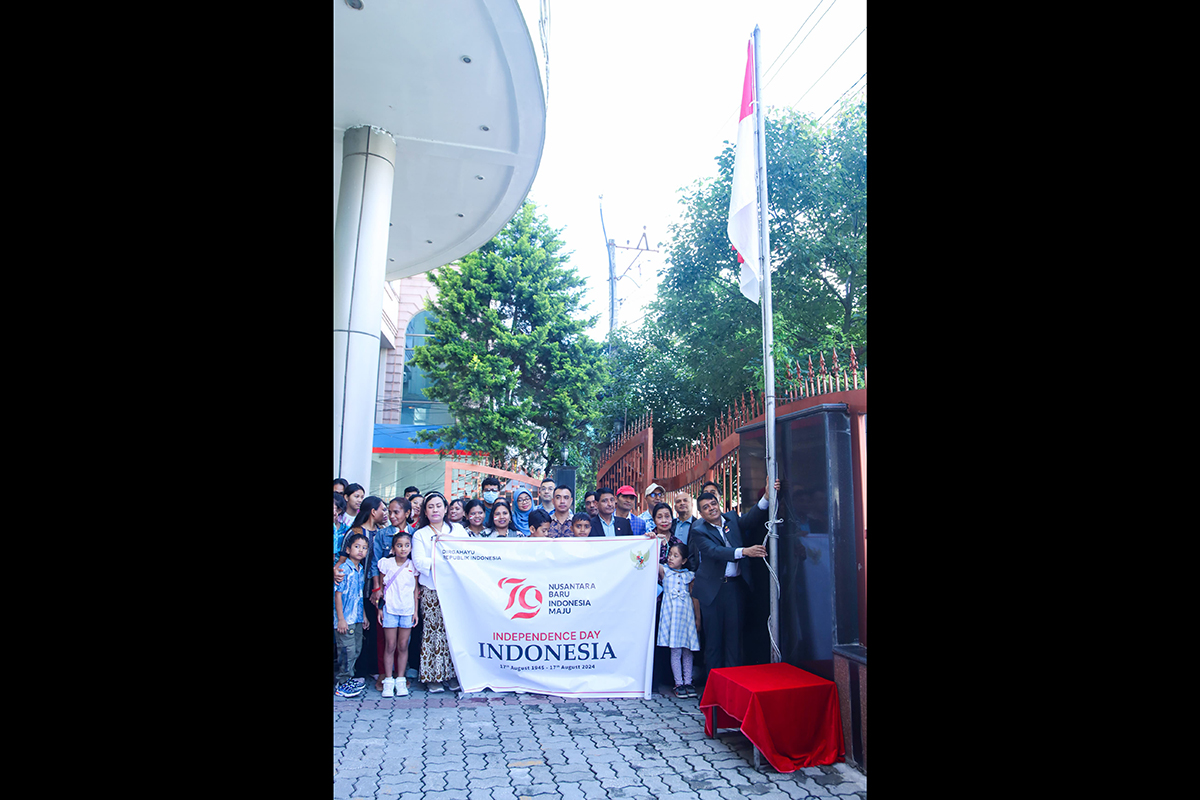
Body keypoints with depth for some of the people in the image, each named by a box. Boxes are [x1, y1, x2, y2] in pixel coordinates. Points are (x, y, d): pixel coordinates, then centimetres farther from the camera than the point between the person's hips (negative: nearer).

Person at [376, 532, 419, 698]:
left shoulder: (413, 566, 3)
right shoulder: (386, 563, 0)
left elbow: (415, 589, 8)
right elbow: (381, 587, 5)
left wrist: (415, 610, 6)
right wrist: (380, 607, 2)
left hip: (407, 610, 1)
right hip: (390, 609, -1)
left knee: (403, 646, 5)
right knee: (390, 646, 2)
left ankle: (400, 680, 15)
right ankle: (388, 681, 10)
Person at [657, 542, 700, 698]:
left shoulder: (689, 576, 6)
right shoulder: (664, 572, 3)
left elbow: (695, 597, 9)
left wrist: (697, 618, 8)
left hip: (687, 615, 2)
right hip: (672, 615, -2)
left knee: (687, 650, 8)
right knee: (675, 650, -1)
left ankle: (688, 682, 18)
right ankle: (678, 683, 9)